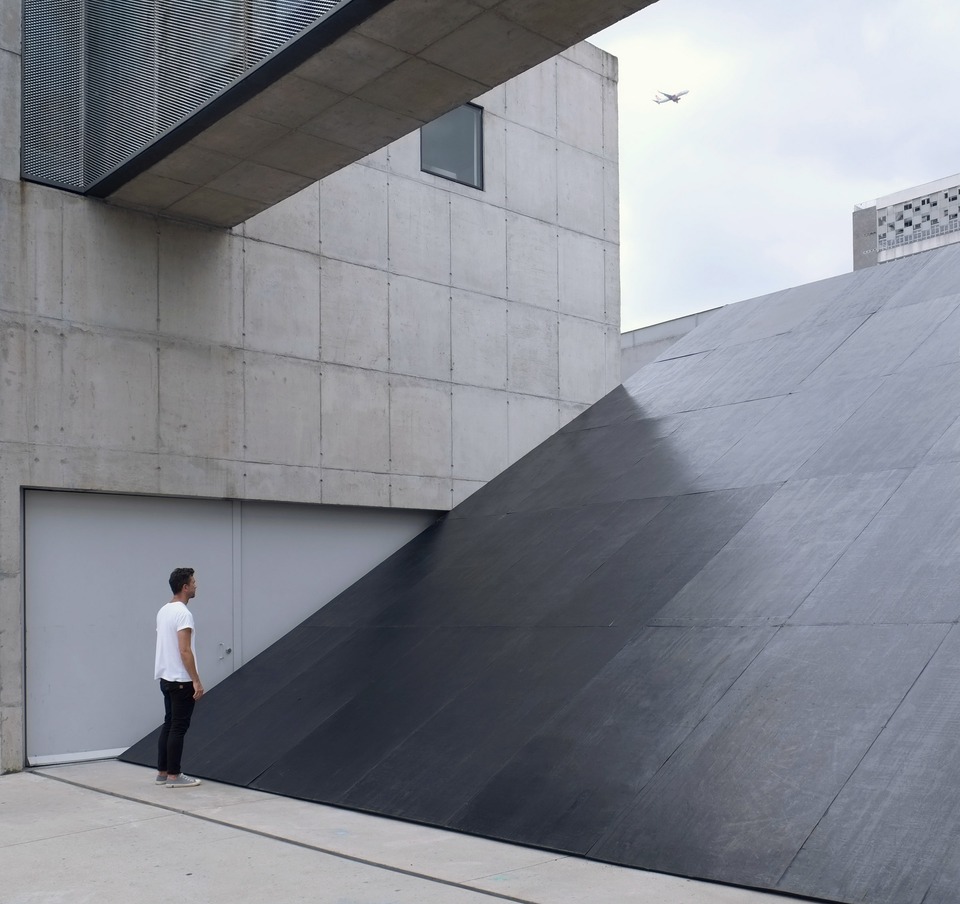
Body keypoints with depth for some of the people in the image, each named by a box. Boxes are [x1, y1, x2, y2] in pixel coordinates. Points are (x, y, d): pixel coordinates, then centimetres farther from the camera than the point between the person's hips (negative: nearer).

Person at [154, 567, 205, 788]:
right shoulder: (183, 613, -20)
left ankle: (162, 772, 19)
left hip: (167, 678, 10)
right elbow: (185, 650, -25)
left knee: (169, 724, 15)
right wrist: (196, 681, -22)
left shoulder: (164, 611, 13)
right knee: (178, 727, -4)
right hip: (181, 680, -10)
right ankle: (173, 775, 1)